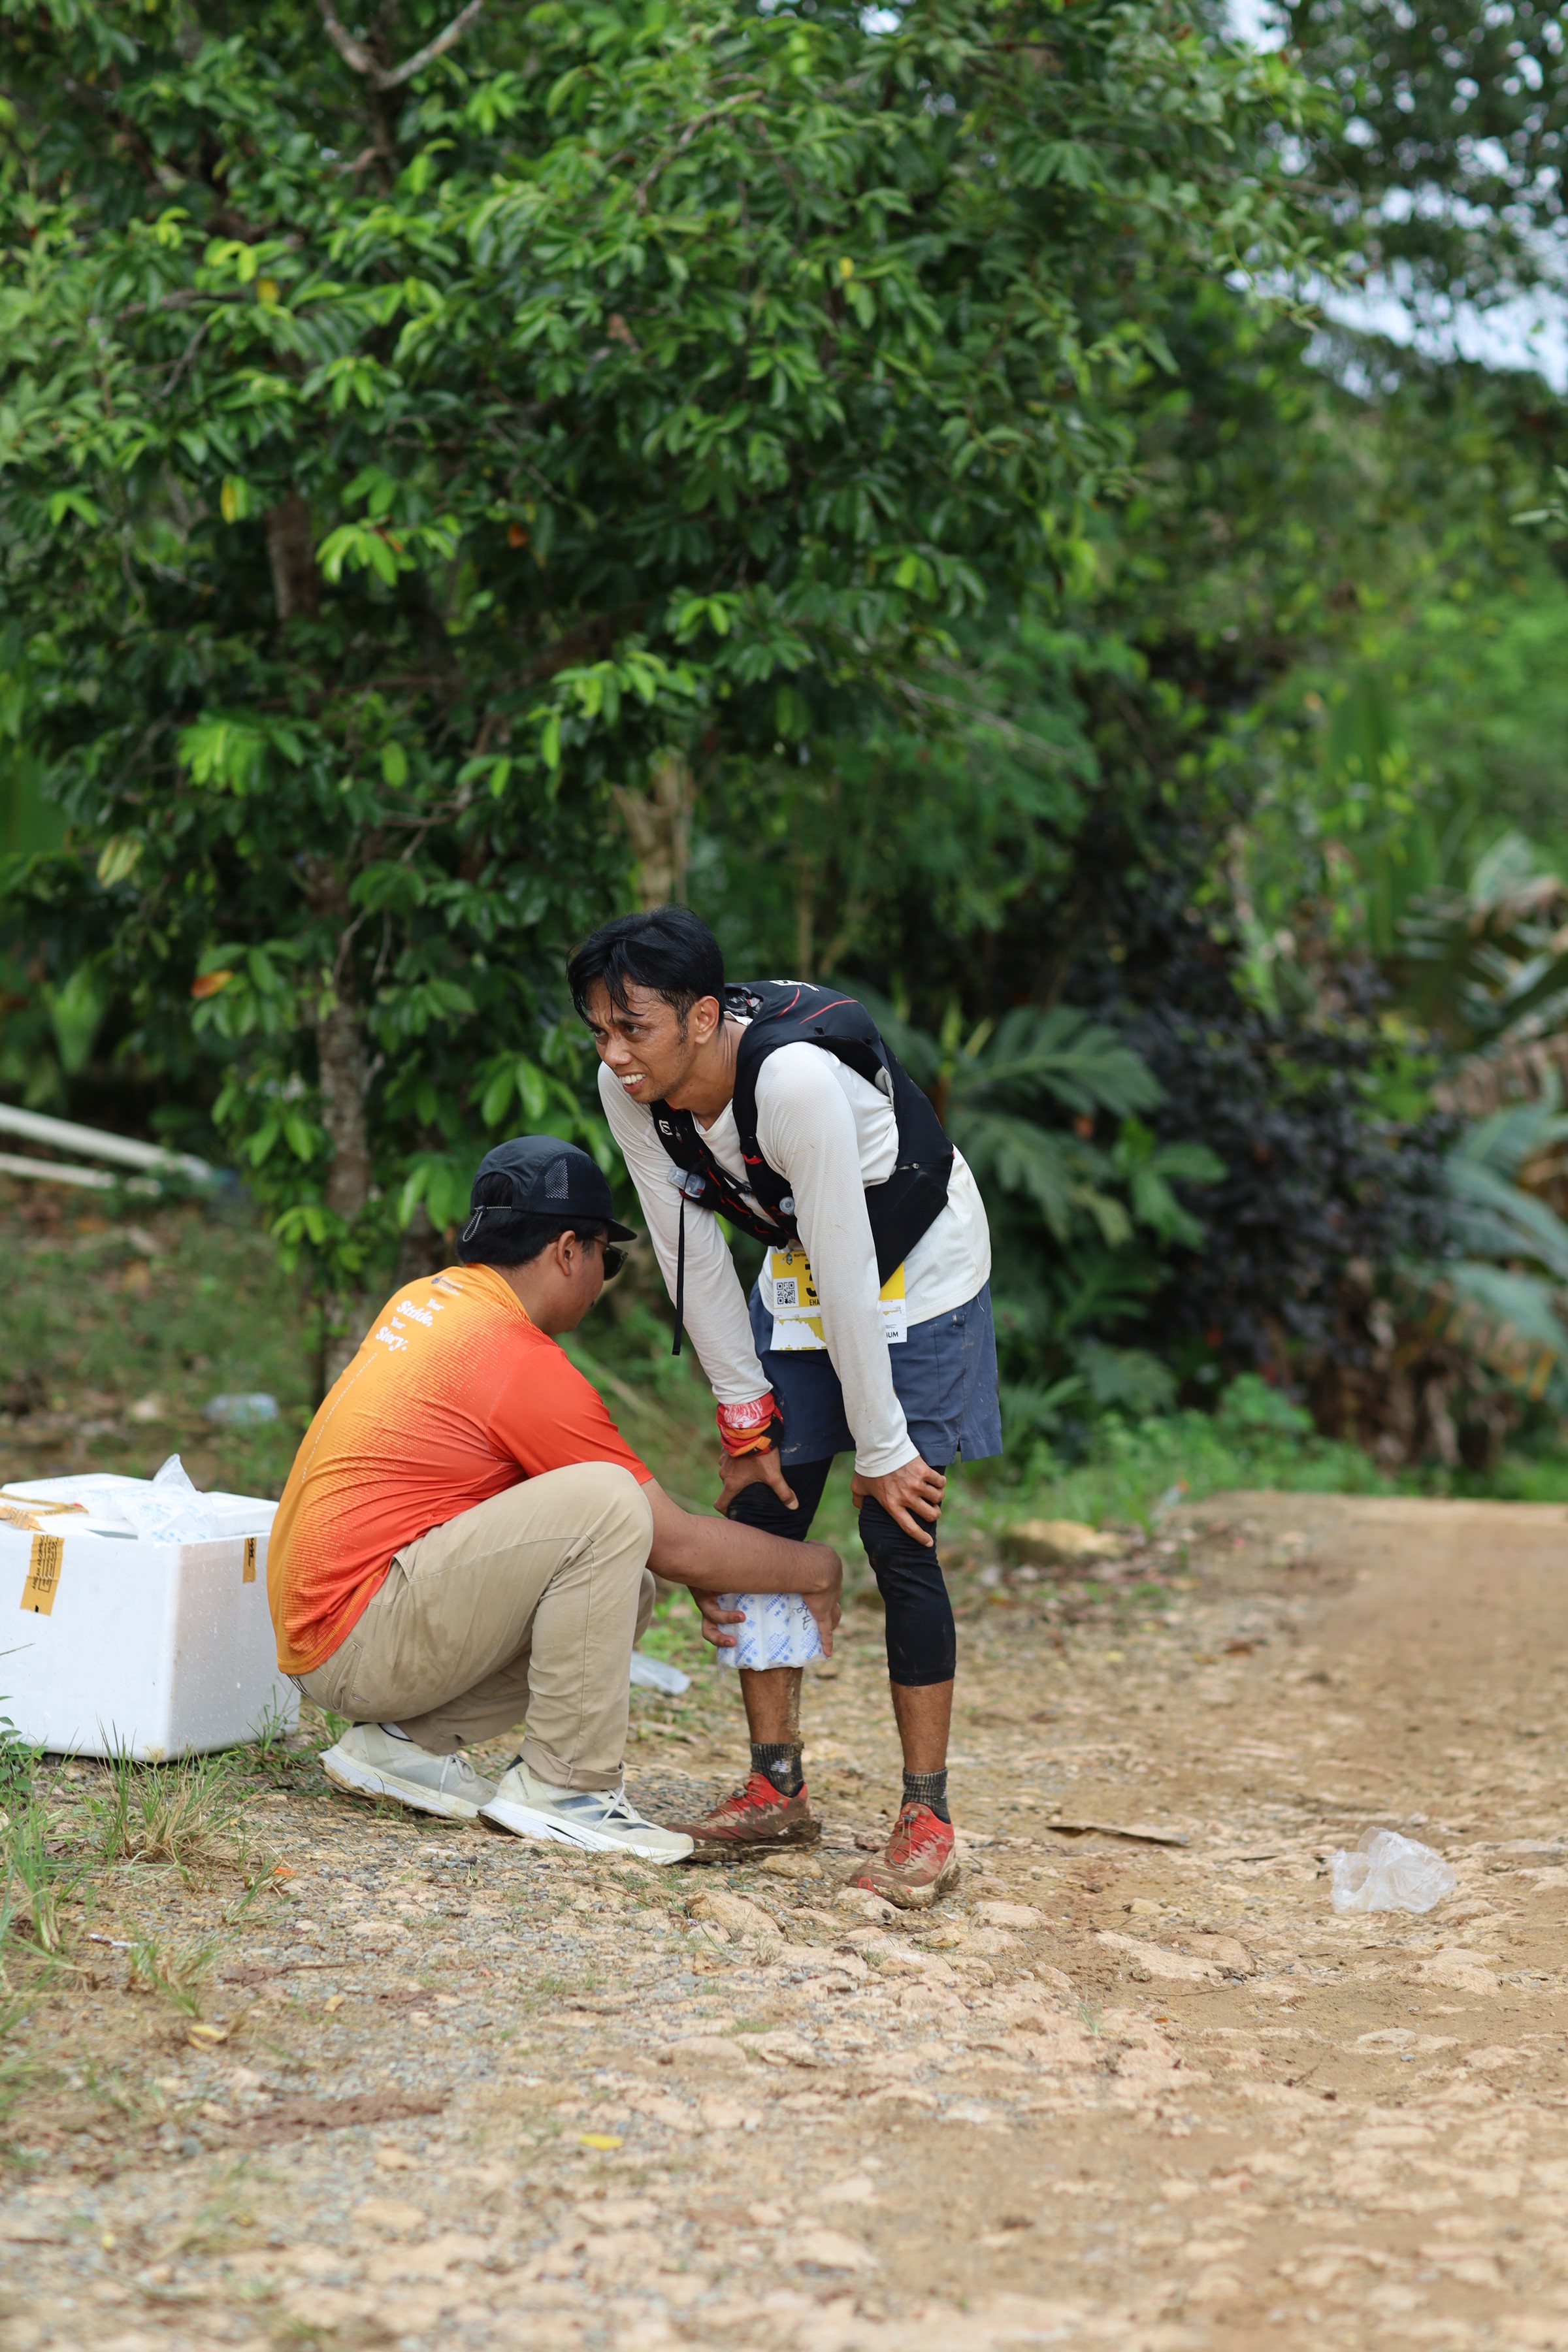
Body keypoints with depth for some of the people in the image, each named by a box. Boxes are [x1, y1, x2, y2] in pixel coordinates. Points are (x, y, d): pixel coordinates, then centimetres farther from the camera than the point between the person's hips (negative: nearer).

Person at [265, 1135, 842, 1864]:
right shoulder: (521, 1362, -16)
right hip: (357, 1646, -10)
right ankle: (562, 1786, -14)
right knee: (608, 1505, -21)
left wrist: (697, 1582, 14)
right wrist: (813, 1570, 5)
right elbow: (675, 1542, -10)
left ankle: (406, 1742, 8)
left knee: (616, 1590, 11)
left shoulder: (427, 1301, 12)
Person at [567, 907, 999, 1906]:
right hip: (798, 1277, 6)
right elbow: (693, 1256, -6)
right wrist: (747, 1416, -3)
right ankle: (778, 1787, 12)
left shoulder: (795, 1077, -37)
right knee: (758, 1520, 1)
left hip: (918, 1273, -6)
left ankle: (928, 1817, -3)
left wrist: (880, 1448, -24)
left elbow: (848, 1274, -31)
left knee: (898, 1538, -11)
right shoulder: (633, 1091, -17)